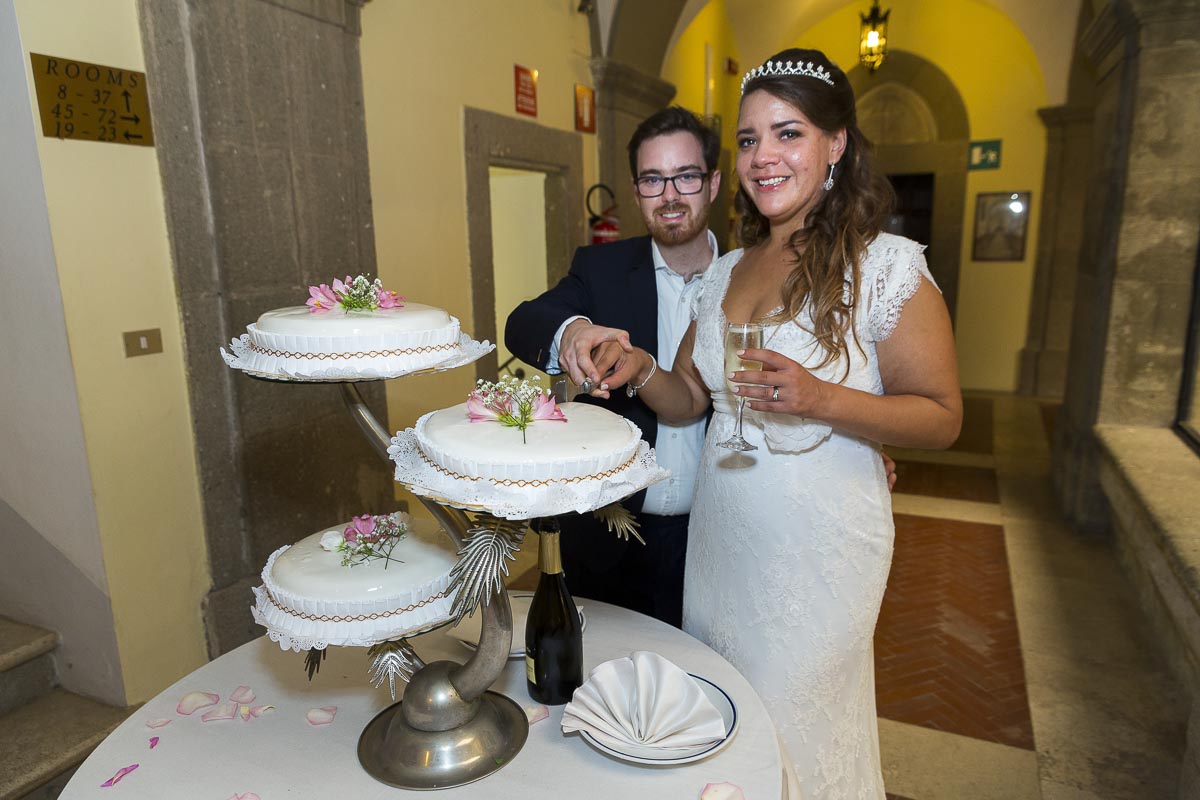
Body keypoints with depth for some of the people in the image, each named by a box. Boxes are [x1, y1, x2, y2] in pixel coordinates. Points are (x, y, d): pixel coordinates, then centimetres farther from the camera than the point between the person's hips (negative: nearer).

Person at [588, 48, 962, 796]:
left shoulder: (888, 266, -11)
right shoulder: (725, 272, 6)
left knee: (793, 730, 13)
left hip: (819, 550, -5)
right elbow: (690, 398, 9)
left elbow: (941, 417, -12)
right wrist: (640, 367, -12)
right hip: (718, 538, 6)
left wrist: (818, 399, -27)